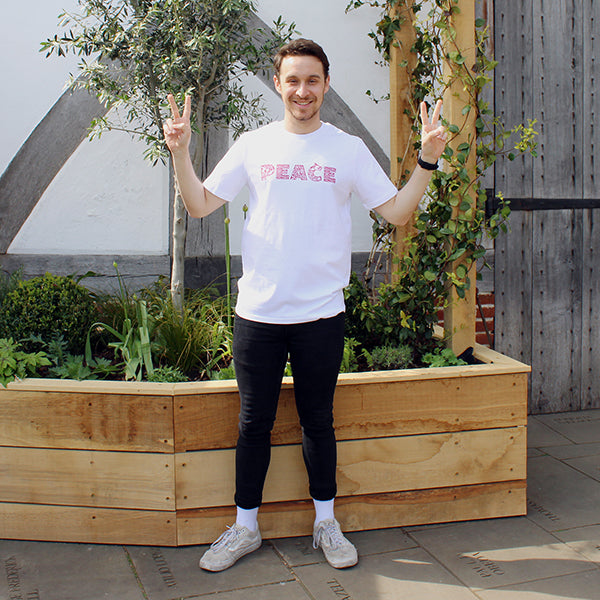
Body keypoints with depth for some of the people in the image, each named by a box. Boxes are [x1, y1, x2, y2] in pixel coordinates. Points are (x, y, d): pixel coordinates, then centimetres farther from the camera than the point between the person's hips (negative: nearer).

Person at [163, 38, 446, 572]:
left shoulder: (348, 149, 4)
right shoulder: (254, 145, 5)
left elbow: (398, 213, 1)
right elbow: (199, 205, 5)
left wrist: (427, 161, -10)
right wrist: (180, 151, -8)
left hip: (321, 313, -1)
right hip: (257, 311, 1)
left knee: (318, 422, 10)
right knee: (254, 423, 9)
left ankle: (326, 524, 26)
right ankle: (245, 527, 24)